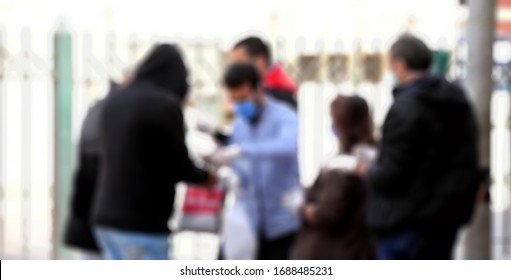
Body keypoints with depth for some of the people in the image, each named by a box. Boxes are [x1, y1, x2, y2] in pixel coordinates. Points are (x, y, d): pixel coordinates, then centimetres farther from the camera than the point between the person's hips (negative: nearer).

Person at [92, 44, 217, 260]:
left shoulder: (114, 103, 10)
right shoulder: (165, 106, -12)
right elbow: (179, 165, -7)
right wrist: (205, 177, 14)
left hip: (106, 218, 8)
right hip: (143, 224, -8)